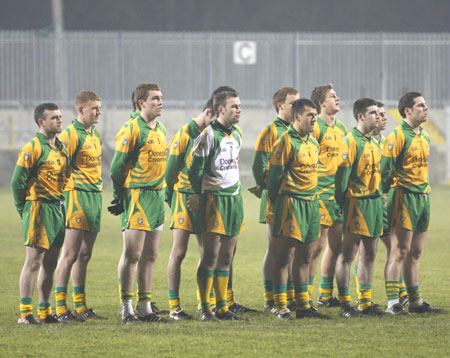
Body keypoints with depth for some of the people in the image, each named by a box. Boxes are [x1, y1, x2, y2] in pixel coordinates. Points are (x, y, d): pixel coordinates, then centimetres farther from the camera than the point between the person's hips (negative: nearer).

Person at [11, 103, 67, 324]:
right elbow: (17, 182, -11)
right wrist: (24, 211, -6)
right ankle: (25, 313, -5)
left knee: (50, 263, 10)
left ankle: (45, 312, 16)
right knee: (33, 262, -7)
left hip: (57, 209, 8)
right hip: (39, 209, -8)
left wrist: (62, 207, 14)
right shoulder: (33, 148, -10)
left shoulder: (61, 147, 15)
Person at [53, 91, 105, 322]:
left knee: (84, 255, 12)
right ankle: (60, 308, -10)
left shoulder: (96, 134, 17)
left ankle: (80, 307, 16)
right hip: (78, 196, -9)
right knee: (70, 254, -10)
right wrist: (63, 197, -17)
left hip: (95, 197, 9)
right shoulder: (70, 135, -11)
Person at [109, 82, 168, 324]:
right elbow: (117, 167, -11)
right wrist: (120, 199, -9)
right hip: (136, 196, -8)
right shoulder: (132, 129, -11)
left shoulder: (161, 130, 15)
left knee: (150, 255, 9)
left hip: (157, 195, 8)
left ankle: (145, 308, 14)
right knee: (132, 254, -5)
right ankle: (126, 308, -1)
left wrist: (162, 191, 16)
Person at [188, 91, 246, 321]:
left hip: (235, 198, 8)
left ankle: (222, 307, 13)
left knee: (226, 257, 9)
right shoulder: (208, 135, -11)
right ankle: (205, 309, -6)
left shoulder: (237, 134, 14)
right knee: (211, 256, -8)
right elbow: (195, 167, -9)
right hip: (215, 199, -8)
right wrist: (198, 194, -8)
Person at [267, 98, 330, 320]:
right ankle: (281, 307, -5)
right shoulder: (286, 142, -11)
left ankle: (303, 306, 16)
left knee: (304, 258, 11)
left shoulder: (313, 142, 15)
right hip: (291, 202, -8)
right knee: (285, 256, -6)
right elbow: (275, 174, -9)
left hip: (311, 202, 8)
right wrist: (275, 200, -6)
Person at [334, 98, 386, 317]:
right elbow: (342, 174, -14)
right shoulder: (351, 141, -12)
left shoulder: (373, 142, 15)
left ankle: (366, 302, 17)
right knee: (347, 255, -4)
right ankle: (344, 304, -3)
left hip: (374, 202, 9)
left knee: (369, 255, 11)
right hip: (356, 202, -9)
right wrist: (341, 204, -15)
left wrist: (380, 199, 18)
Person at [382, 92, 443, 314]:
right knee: (401, 251, -9)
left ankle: (415, 302, 16)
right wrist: (385, 197, -16)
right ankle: (392, 303, -9)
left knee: (415, 253, 12)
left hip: (423, 196, 8)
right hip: (405, 196, -8)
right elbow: (385, 170, -13)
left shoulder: (424, 136, 16)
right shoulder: (398, 136, -10)